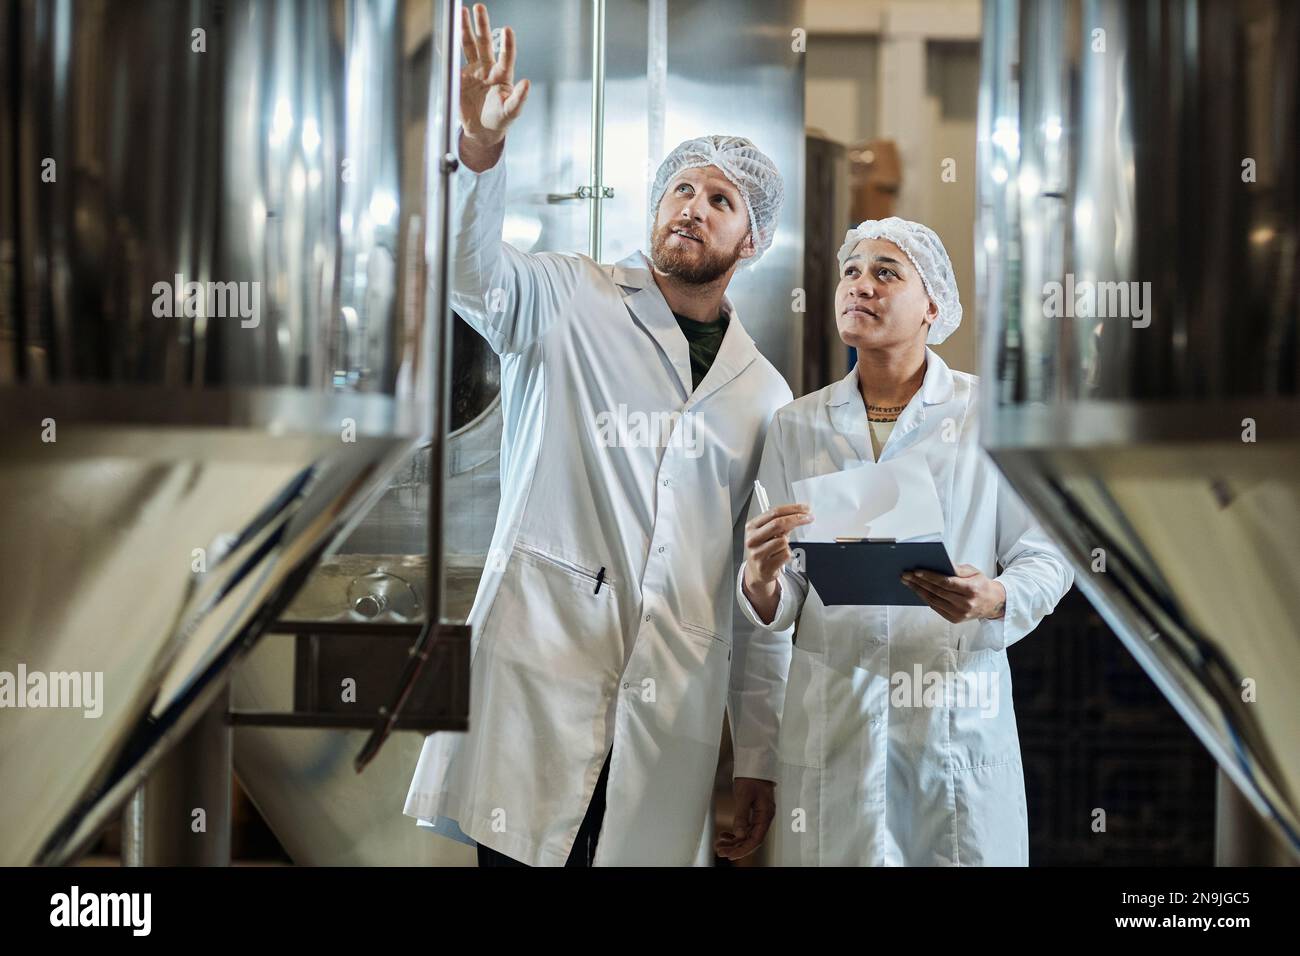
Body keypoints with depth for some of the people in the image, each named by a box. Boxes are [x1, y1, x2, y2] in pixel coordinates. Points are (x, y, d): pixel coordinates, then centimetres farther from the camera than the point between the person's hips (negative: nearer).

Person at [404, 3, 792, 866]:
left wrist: (761, 755, 13)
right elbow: (472, 273, -13)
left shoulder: (764, 395, 15)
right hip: (537, 674, -2)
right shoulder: (570, 303, 9)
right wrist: (481, 146, -31)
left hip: (669, 724, 3)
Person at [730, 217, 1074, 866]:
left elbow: (1045, 558, -1)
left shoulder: (990, 412, 0)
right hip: (829, 723, 2)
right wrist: (761, 581, -19)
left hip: (958, 717, -2)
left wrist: (995, 600, -22)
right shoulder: (796, 424, 7)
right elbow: (778, 607, 4)